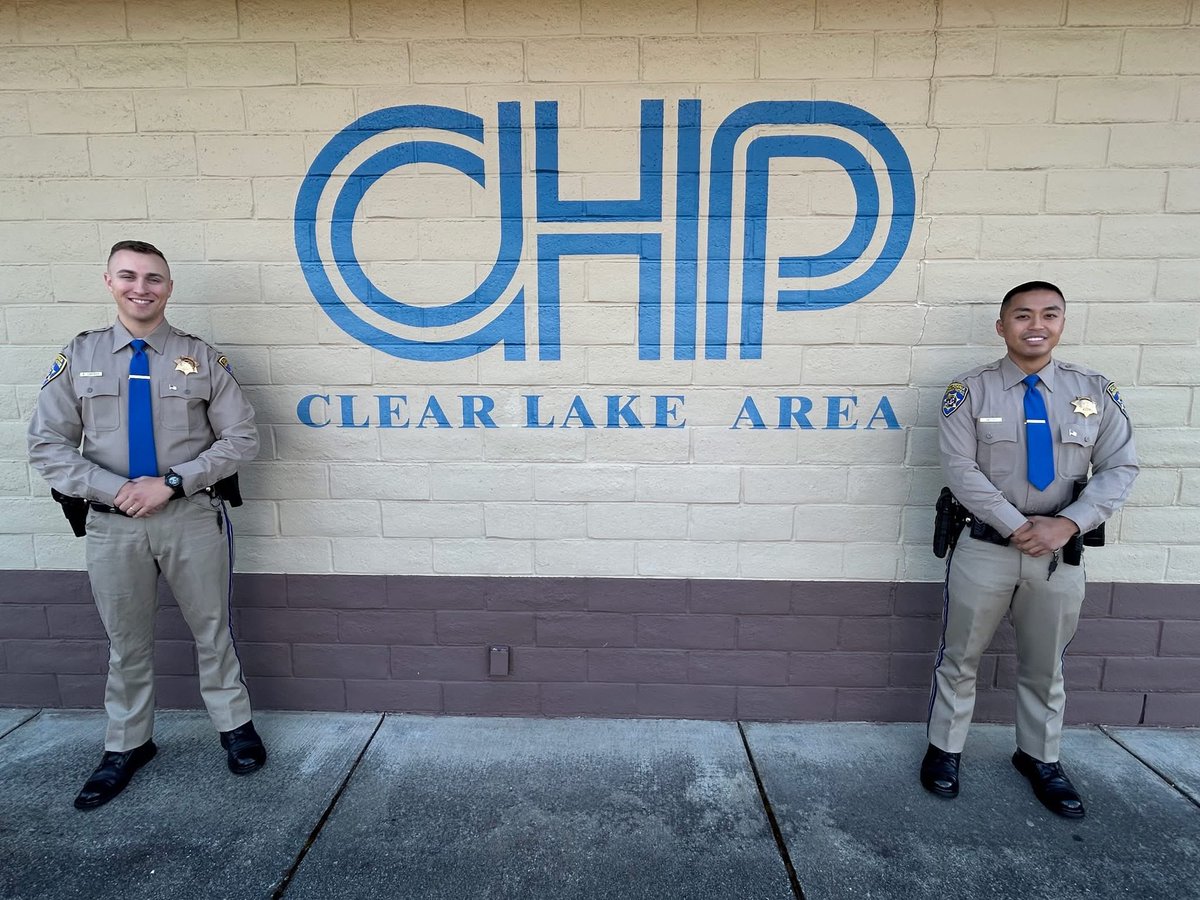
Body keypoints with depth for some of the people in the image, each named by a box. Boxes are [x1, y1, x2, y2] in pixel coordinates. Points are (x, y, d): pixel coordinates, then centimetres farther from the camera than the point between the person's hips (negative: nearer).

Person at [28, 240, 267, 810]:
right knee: (126, 641, 15)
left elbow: (241, 437, -4)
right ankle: (126, 746, 34)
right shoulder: (79, 357, 4)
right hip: (113, 523, 2)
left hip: (192, 518, -1)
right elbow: (47, 446, 3)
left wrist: (172, 482, -13)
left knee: (211, 629, 11)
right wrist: (114, 489, -11)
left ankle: (235, 726, 30)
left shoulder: (201, 358, 0)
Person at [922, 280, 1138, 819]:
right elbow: (961, 470, -13)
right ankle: (945, 749, 30)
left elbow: (1119, 469, -2)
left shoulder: (1096, 393, 2)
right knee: (960, 657, 10)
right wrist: (1020, 526, -18)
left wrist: (1068, 523, -17)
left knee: (1045, 666, 19)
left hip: (1060, 553, 3)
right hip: (985, 549, -2)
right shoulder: (971, 391, -7)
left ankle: (1040, 758, 40)